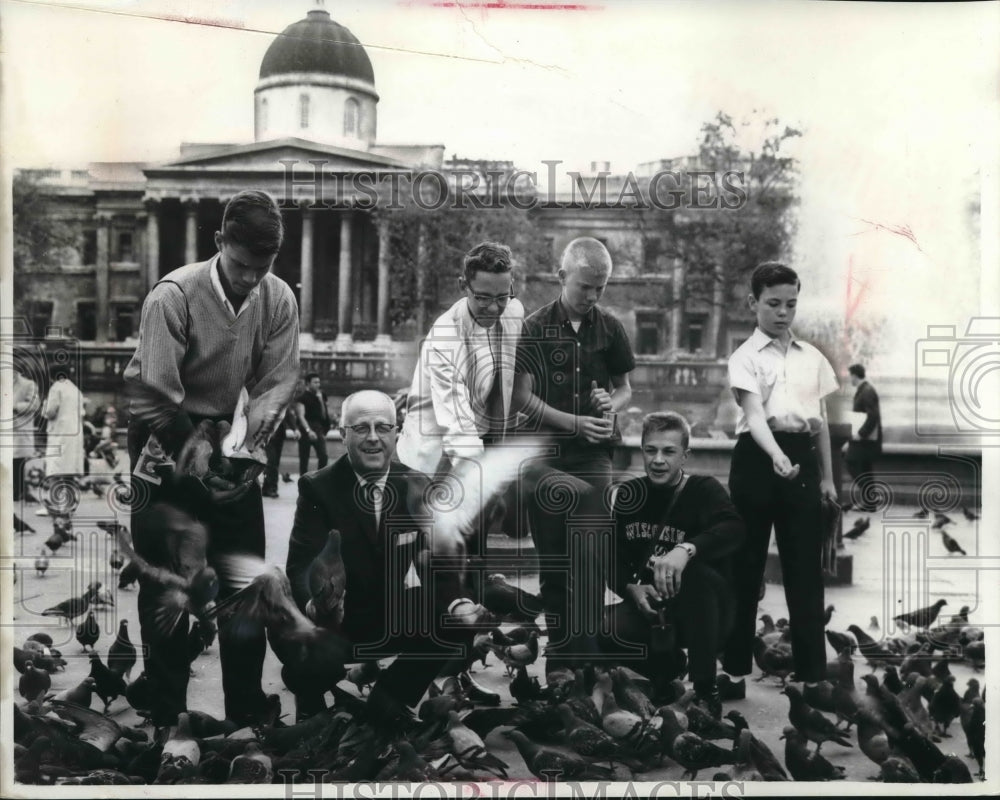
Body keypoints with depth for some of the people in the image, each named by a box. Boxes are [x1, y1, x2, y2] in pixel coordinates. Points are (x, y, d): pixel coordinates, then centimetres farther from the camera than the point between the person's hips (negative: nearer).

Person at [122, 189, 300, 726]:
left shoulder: (278, 300, -10)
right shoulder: (174, 295, -23)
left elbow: (280, 376, -7)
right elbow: (157, 396, -24)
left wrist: (263, 412, -27)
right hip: (165, 439, -4)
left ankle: (248, 709, 21)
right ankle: (166, 713, 16)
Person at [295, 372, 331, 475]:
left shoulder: (319, 397, 15)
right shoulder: (302, 398, -3)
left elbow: (324, 416, 12)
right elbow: (301, 416, -13)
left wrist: (321, 400, 1)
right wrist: (308, 430, -26)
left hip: (318, 429, 4)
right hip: (306, 430, -4)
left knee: (323, 456, -10)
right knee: (304, 458, 2)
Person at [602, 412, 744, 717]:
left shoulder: (704, 489, -10)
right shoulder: (629, 494, 2)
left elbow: (733, 528, -31)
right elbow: (612, 557, 3)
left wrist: (686, 549, -50)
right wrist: (632, 588, -19)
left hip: (704, 613, -3)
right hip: (649, 605, 3)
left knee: (695, 570, -36)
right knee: (604, 631, -27)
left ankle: (705, 689, -22)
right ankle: (665, 669, 8)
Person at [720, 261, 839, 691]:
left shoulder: (813, 357, 11)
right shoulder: (745, 357, -4)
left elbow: (821, 421, 14)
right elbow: (754, 415, -18)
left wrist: (826, 476, 12)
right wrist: (777, 456, -35)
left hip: (802, 458, 3)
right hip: (758, 458, -3)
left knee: (805, 566, 5)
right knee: (745, 562, 5)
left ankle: (812, 666, 14)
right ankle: (737, 661, 17)